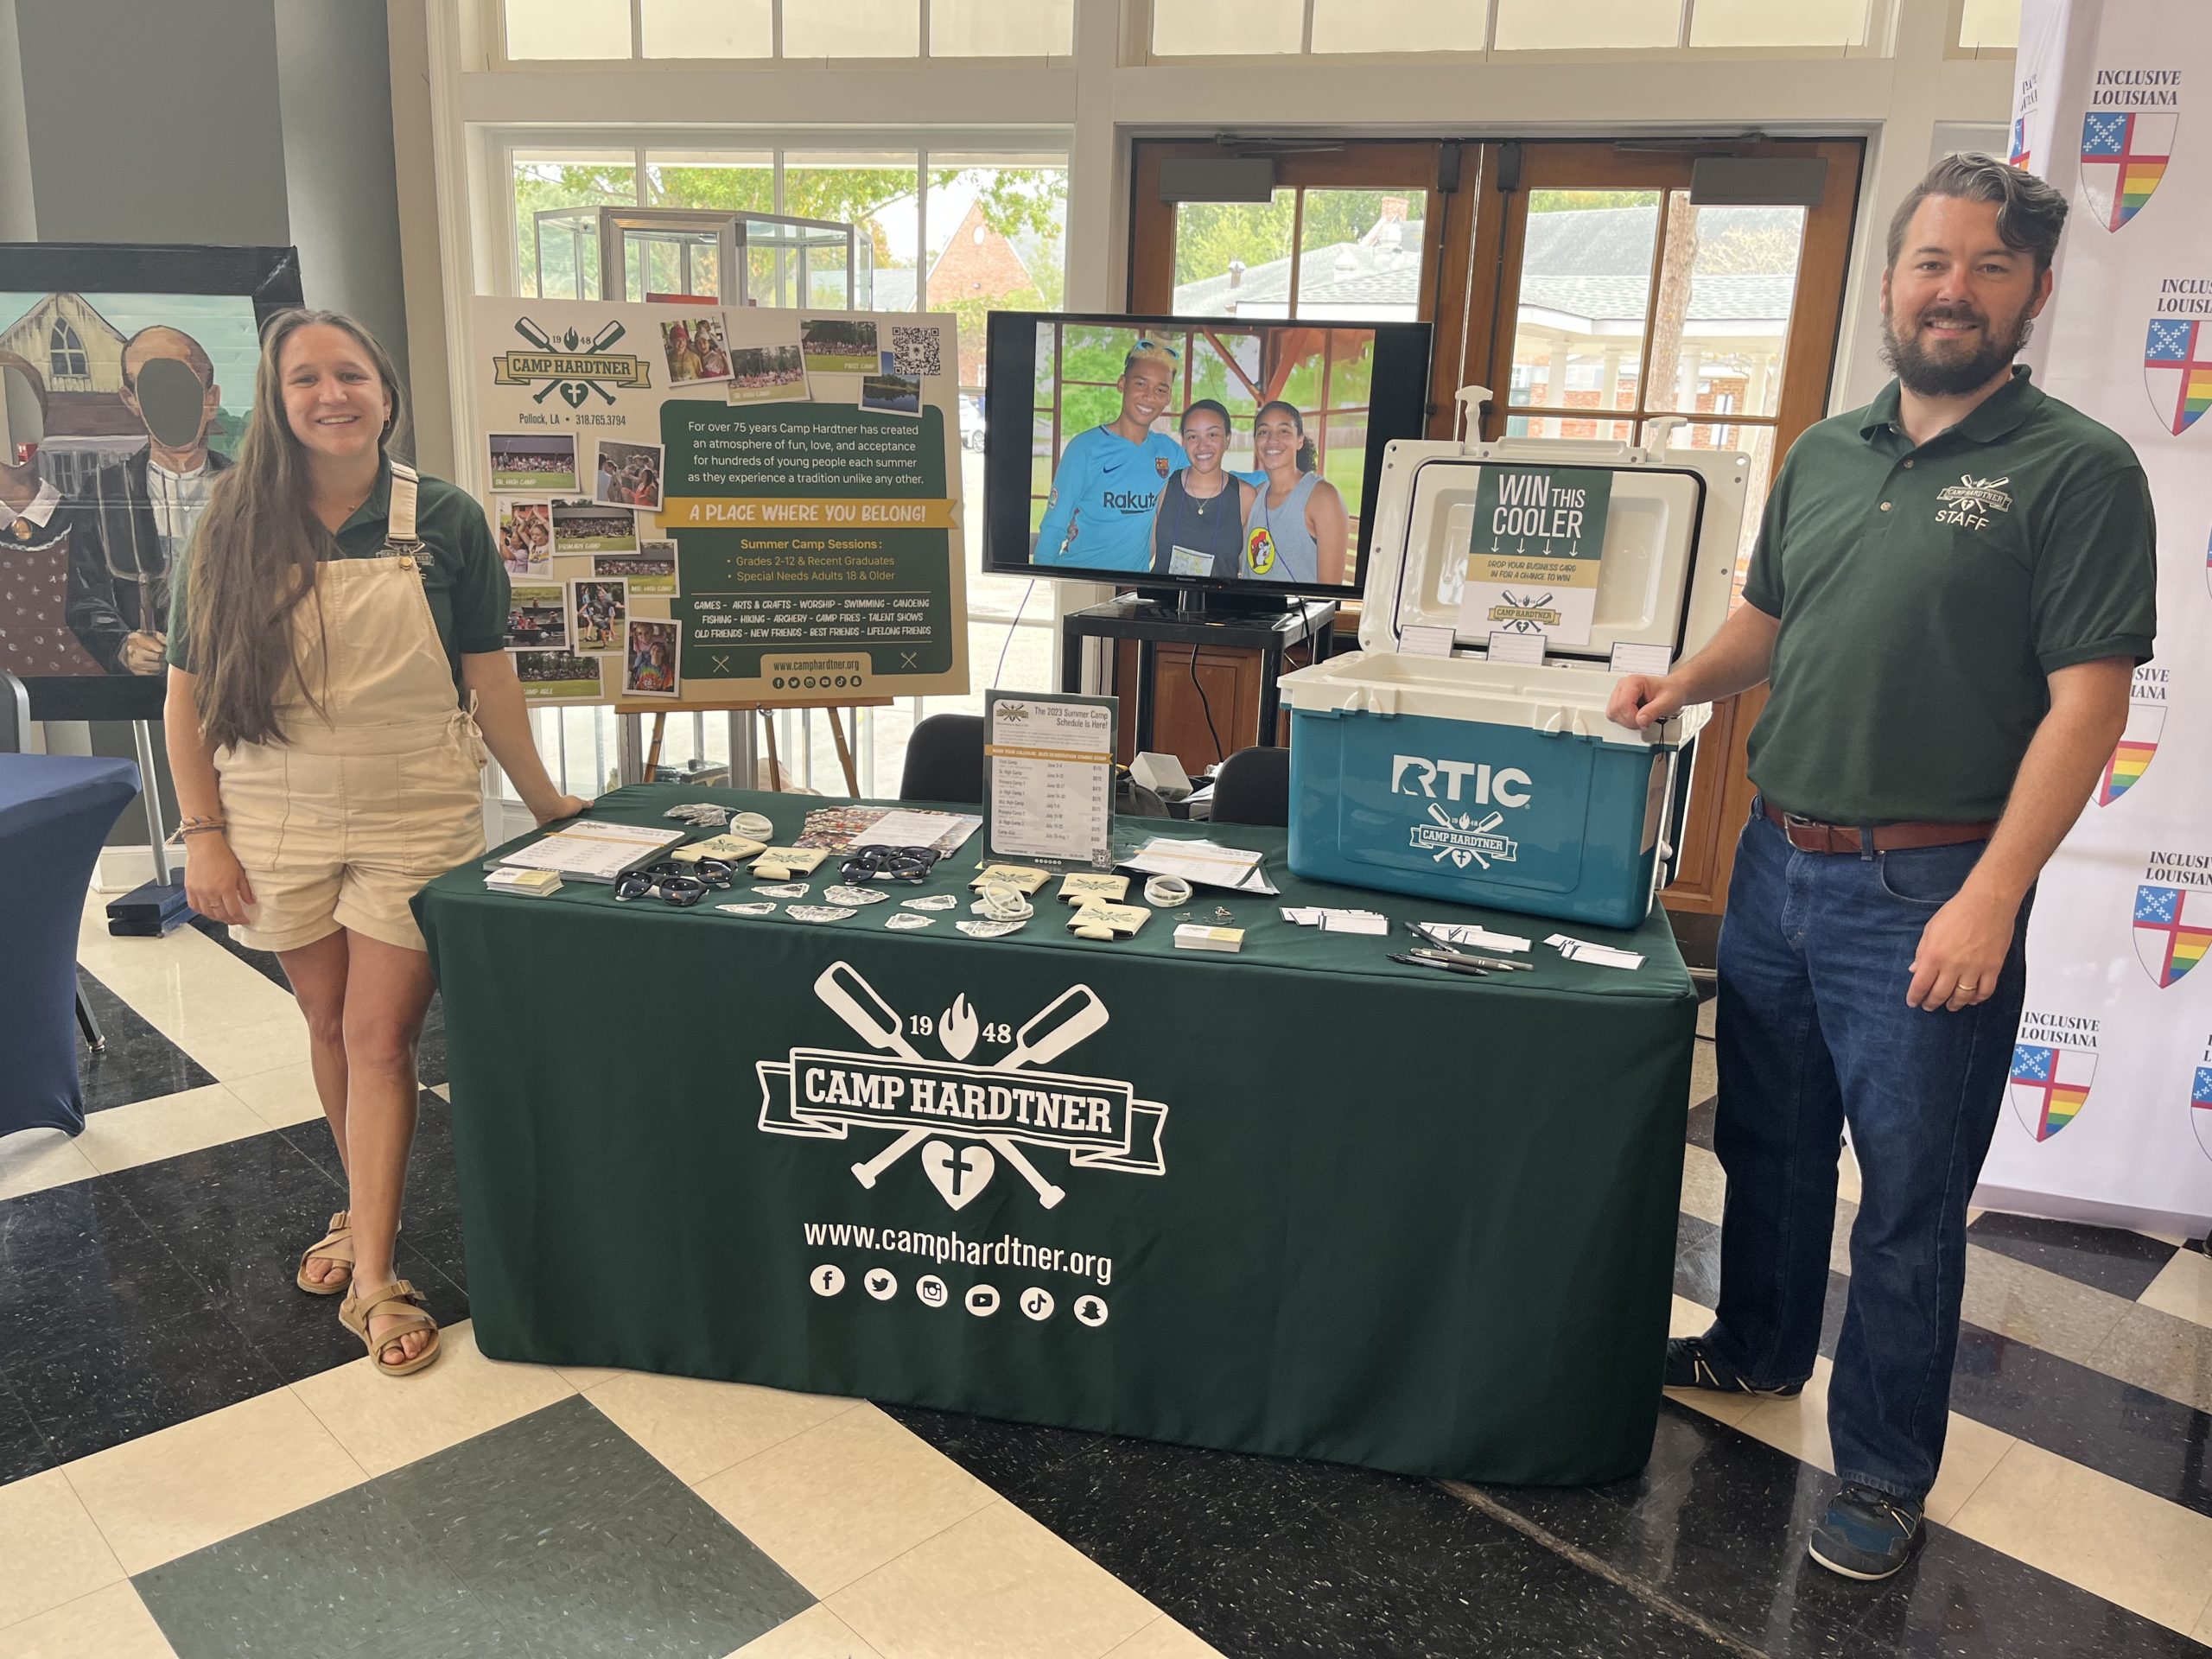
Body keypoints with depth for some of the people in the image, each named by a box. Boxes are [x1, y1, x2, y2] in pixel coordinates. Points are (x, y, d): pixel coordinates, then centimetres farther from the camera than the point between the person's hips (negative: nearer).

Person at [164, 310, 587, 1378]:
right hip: (279, 822, 2)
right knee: (330, 1027, 14)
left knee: (380, 1037, -2)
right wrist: (203, 833, -3)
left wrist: (543, 799, 4)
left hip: (416, 820, -2)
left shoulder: (442, 521, -4)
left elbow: (487, 677, 1)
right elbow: (188, 696, 2)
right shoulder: (234, 530, -1)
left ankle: (372, 1277, 6)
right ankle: (364, 1209, 35)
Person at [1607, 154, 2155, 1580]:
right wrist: (1683, 684, 3)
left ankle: (1884, 1475, 22)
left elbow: (2086, 702, -14)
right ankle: (1760, 1352, 42)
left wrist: (1989, 900, -20)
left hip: (1927, 893, -5)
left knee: (1911, 1198, 5)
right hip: (1778, 861, 6)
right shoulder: (1825, 454, 9)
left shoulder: (2076, 471, -8)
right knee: (1768, 1141, 20)